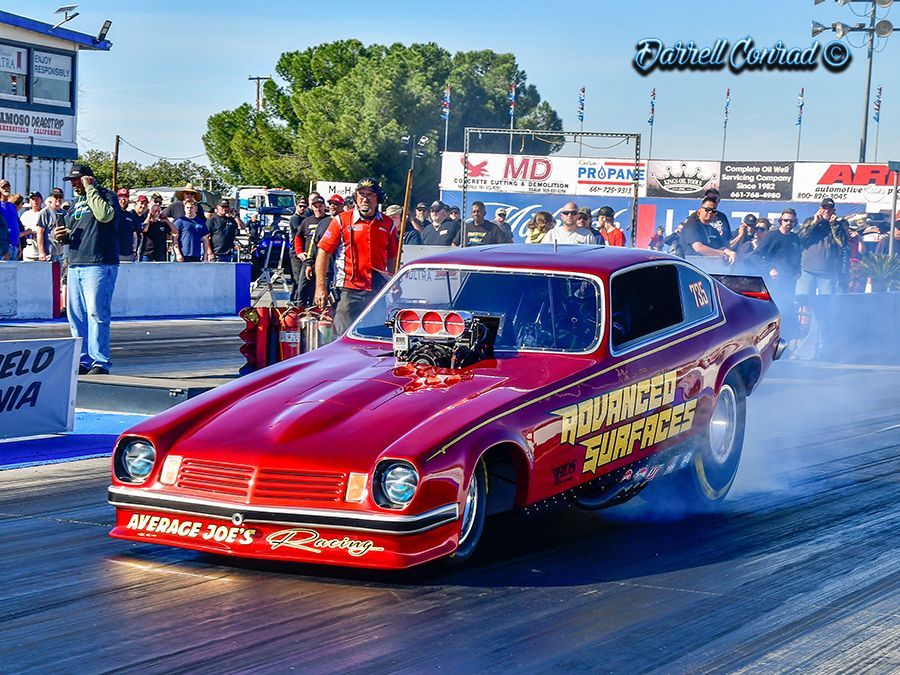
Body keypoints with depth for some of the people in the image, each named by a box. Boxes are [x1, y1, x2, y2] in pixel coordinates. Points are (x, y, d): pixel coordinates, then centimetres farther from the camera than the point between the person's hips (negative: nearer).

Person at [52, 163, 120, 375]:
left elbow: (104, 215, -22)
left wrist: (90, 189, -12)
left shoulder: (106, 196, 1)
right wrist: (63, 236, 6)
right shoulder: (76, 203, 23)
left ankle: (100, 362, -9)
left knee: (96, 313, -11)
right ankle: (83, 360, 12)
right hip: (75, 265, 8)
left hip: (99, 265, -8)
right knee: (76, 315, 6)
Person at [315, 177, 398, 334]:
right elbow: (324, 252, 0)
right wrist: (321, 287, -6)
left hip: (378, 292, 3)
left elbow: (392, 259, 18)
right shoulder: (341, 221, 2)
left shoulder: (388, 224, 11)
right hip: (348, 291, -3)